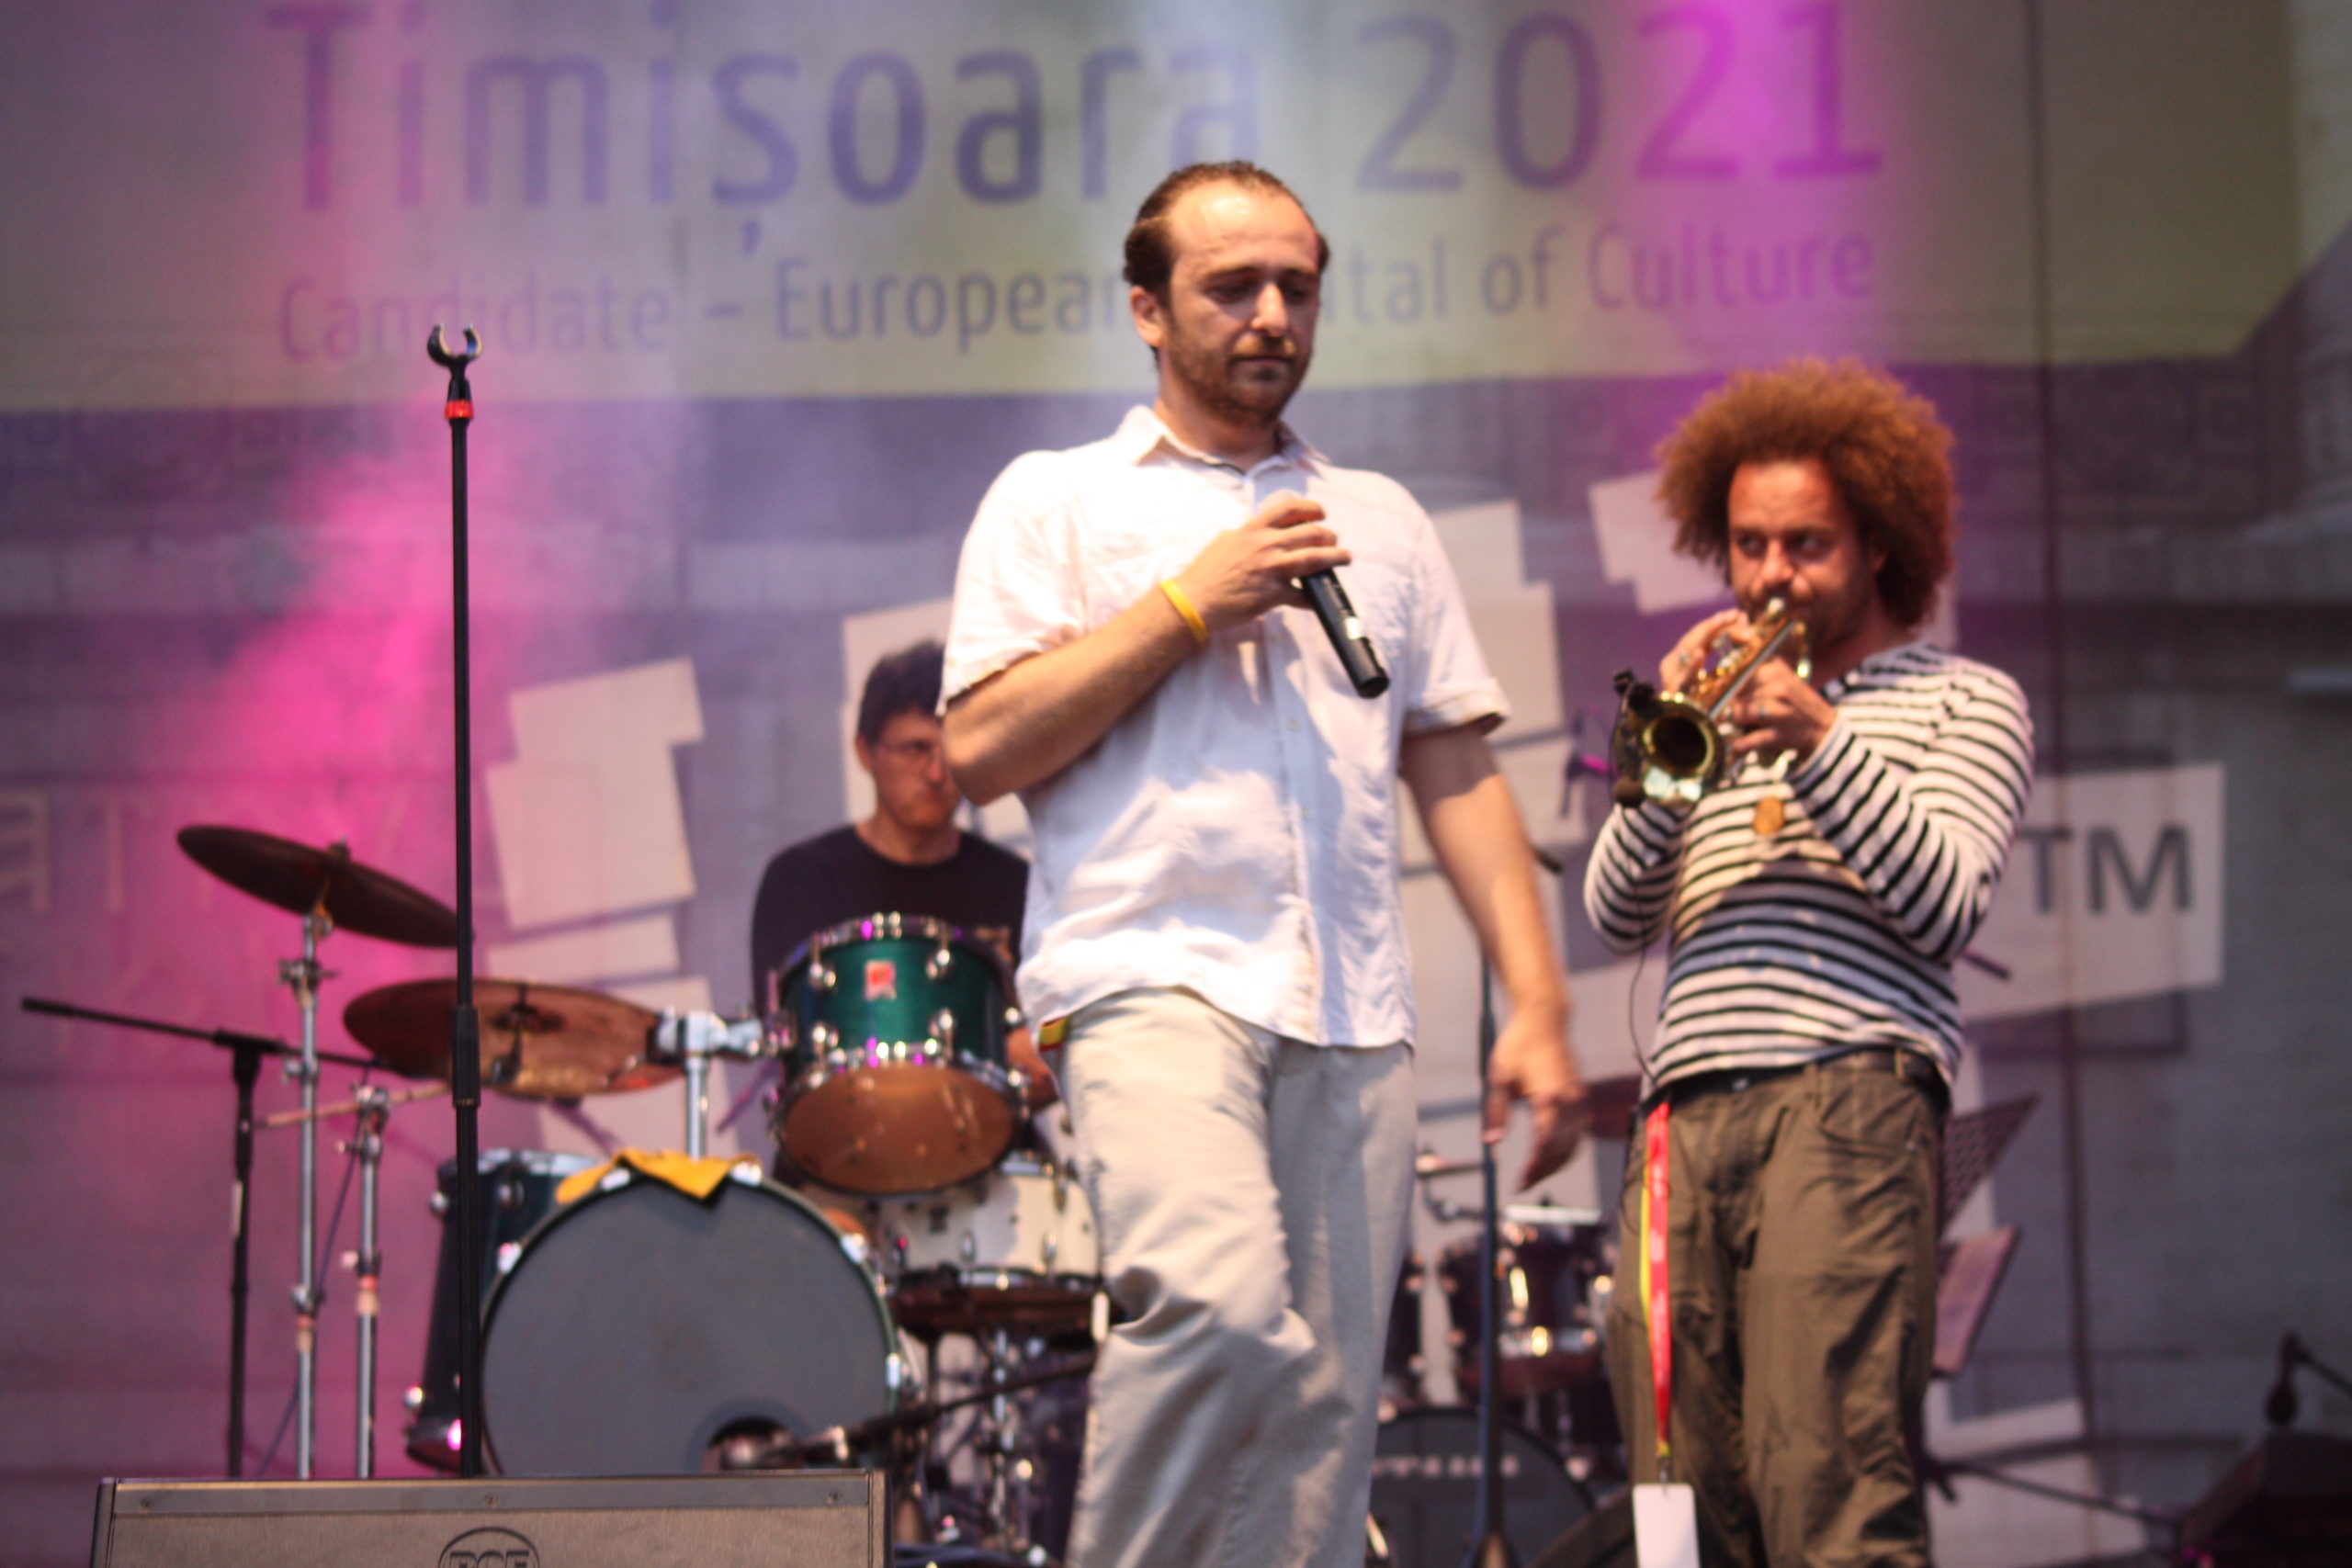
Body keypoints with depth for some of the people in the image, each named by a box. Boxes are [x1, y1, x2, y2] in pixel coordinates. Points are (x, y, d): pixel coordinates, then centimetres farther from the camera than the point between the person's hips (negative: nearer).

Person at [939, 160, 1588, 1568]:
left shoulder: (1379, 519, 23)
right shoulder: (1057, 501, 11)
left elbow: (1458, 772, 19)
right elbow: (981, 749, -1)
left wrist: (1539, 1004, 8)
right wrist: (1189, 605, -5)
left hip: (1355, 1018, 4)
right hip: (1152, 977, -4)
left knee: (1323, 1412, -3)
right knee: (1219, 1308, -28)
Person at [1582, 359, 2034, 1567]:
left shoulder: (1962, 700, 16)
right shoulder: (1723, 709, 28)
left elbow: (1949, 909, -1)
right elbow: (1614, 915, 14)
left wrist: (1821, 743, -10)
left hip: (1849, 1096, -5)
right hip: (1685, 1116, 5)